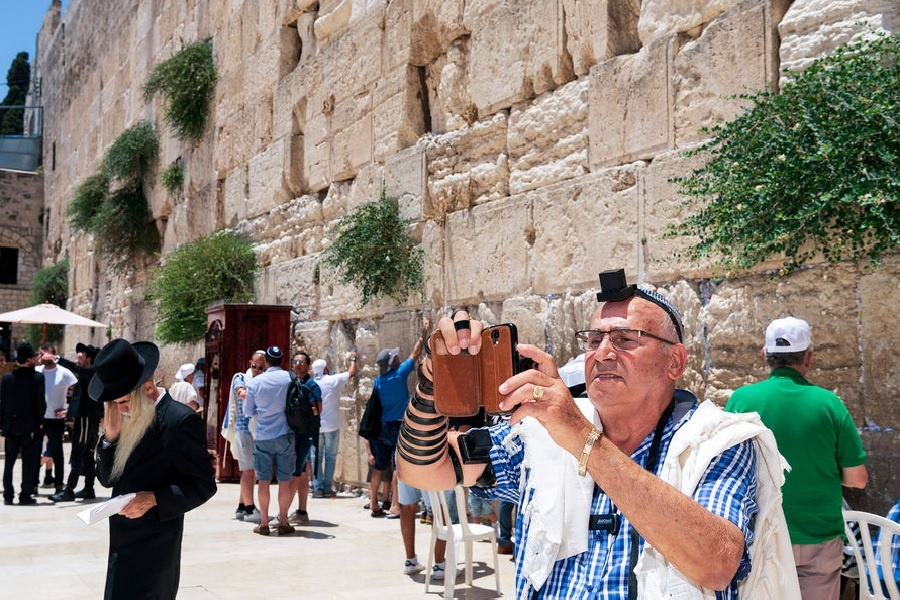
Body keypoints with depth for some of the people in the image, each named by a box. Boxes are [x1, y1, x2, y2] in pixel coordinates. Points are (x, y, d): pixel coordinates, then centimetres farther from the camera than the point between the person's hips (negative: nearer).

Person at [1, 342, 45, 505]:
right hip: (30, 425, -3)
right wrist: (40, 421, 3)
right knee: (29, 461, 4)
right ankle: (25, 494, 4)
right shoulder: (37, 378, -9)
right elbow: (41, 402, -10)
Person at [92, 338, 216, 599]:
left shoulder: (180, 420, -15)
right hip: (123, 543, 8)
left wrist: (154, 499, -24)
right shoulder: (127, 418, 9)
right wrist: (110, 437, -5)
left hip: (153, 547, -7)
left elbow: (203, 485, -12)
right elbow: (107, 479, 11)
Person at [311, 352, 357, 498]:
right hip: (332, 426, -1)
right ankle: (327, 488, 5)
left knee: (316, 458, 7)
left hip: (315, 427, 2)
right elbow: (351, 373, 4)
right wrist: (353, 359, 22)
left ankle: (318, 488, 4)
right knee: (330, 457, 6)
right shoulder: (333, 380, -7)